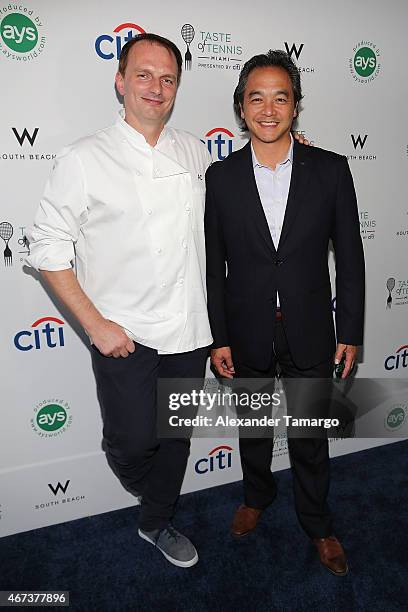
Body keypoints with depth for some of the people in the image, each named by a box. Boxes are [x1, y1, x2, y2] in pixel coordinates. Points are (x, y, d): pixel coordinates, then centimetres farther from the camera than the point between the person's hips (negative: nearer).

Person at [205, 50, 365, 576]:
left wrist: (350, 332, -2)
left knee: (310, 438, 16)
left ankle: (316, 522, 43)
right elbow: (213, 265, -2)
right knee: (252, 428, 22)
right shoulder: (220, 177, -5)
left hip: (310, 334, 0)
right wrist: (217, 338, -2)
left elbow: (349, 255, -1)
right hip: (247, 335, 1)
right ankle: (257, 495, 52)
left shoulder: (331, 170, -5)